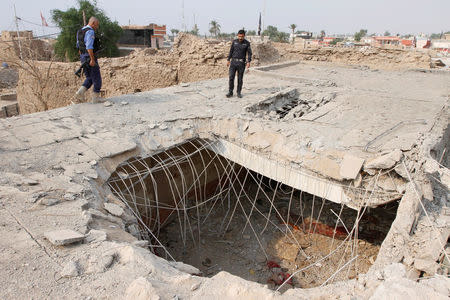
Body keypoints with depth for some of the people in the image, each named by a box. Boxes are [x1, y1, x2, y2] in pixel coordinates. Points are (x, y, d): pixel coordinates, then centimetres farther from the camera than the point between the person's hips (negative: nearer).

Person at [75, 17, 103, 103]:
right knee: (97, 78, 2)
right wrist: (92, 59, -26)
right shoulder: (90, 32, -15)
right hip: (90, 58, -9)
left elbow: (79, 47, 19)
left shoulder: (80, 32, 15)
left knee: (90, 78, 18)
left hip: (83, 58, 9)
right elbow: (89, 47, -24)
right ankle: (96, 98, 5)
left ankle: (80, 92, 1)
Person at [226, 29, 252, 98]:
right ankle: (230, 92, 1)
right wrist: (228, 60, 6)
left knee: (240, 78, 3)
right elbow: (231, 51, 10)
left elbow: (249, 53, -4)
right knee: (231, 77, -6)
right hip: (233, 62, 2)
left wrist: (248, 62, -16)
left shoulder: (247, 43, -2)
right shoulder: (234, 42, 4)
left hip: (241, 63, -1)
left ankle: (239, 92, 15)